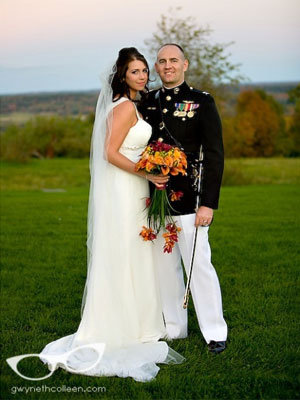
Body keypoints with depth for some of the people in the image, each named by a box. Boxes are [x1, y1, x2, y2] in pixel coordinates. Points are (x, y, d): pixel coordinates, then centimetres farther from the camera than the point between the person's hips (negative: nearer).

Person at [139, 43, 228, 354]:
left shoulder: (202, 102, -1)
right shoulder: (147, 103, 10)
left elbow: (215, 154, -4)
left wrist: (209, 203, -11)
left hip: (189, 200, -4)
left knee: (199, 264, -3)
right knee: (164, 267, 10)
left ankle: (214, 332, 10)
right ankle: (174, 328, 23)